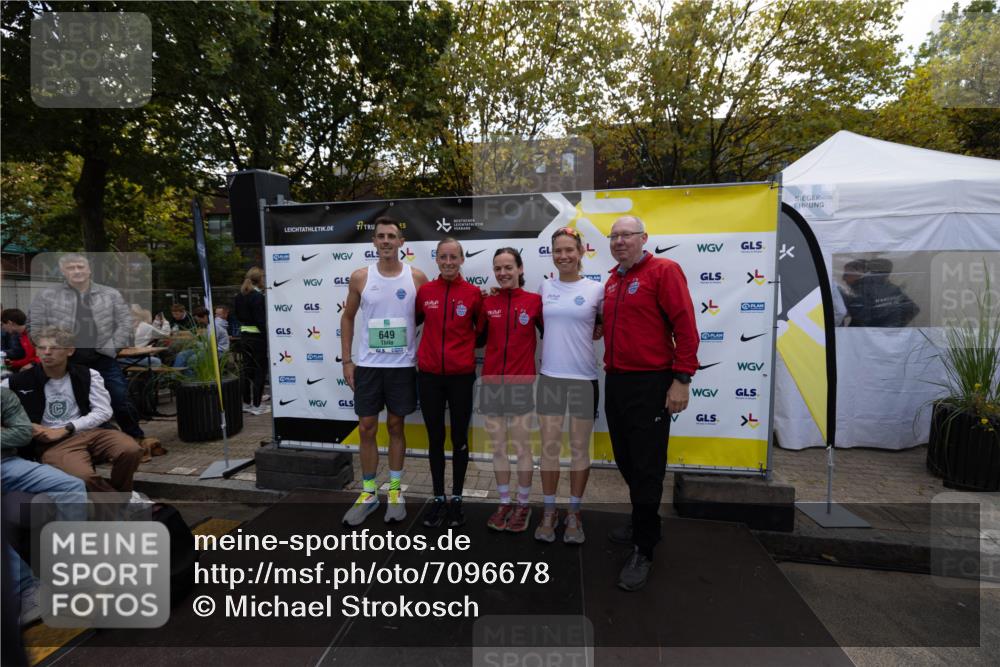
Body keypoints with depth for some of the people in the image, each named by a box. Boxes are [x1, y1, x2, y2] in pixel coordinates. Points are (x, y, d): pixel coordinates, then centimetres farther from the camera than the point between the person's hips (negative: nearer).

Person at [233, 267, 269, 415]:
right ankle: (256, 405, 4)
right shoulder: (258, 296, -16)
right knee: (260, 370, 0)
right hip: (258, 337, -8)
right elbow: (261, 321, -19)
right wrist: (269, 338, -16)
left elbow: (238, 315, 15)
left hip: (244, 335, 8)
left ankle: (246, 402, 21)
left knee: (247, 369, 13)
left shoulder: (240, 296, 10)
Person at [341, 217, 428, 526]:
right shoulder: (360, 277, 0)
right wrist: (347, 360, 4)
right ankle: (368, 492, 22)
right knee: (367, 428, 6)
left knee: (396, 426, 10)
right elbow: (348, 317, 9)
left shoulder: (417, 277, -3)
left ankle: (395, 490, 25)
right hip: (368, 365, 1)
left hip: (403, 365, -1)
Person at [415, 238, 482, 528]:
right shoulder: (425, 290, 1)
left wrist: (468, 348, 6)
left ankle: (456, 499, 26)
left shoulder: (473, 293, -4)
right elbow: (413, 321, 15)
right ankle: (438, 498, 26)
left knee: (459, 438, 10)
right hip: (429, 375, 2)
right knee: (435, 438, 11)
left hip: (461, 376, -1)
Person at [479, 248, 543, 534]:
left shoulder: (534, 301, -4)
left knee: (522, 446, 7)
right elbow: (479, 338, 9)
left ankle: (523, 504, 25)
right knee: (497, 446, 12)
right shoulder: (487, 303, 4)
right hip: (491, 382, 3)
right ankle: (504, 502, 28)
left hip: (521, 382, -3)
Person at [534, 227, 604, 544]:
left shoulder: (596, 289, -2)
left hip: (584, 377, -2)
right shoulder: (545, 287, 5)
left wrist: (590, 334, -3)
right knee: (549, 446, 6)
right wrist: (564, 337, 7)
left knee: (580, 448, 8)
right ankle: (549, 511, 21)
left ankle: (574, 513, 23)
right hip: (549, 375, 2)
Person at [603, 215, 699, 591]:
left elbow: (685, 326, -15)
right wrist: (610, 368, 11)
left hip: (650, 384, -7)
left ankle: (642, 549, 15)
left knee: (646, 467, 1)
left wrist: (682, 379, -18)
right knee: (626, 461, 17)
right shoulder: (612, 281, 13)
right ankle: (644, 524, 36)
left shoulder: (663, 271, -9)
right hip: (615, 381, 8)